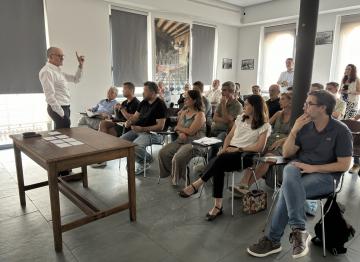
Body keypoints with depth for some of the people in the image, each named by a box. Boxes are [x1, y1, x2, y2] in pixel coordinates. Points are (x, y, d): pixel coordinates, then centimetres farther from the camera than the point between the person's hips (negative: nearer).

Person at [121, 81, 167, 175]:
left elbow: (160, 127, -17)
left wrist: (142, 129, -23)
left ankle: (147, 160, 2)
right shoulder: (143, 102, 12)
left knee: (135, 145, -32)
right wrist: (129, 121, -6)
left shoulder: (160, 105, -11)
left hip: (153, 133, -8)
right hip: (138, 130, 8)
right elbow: (135, 116, 18)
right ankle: (140, 161, 6)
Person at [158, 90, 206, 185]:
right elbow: (177, 127, 12)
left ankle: (176, 179, -1)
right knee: (163, 152, -9)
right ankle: (171, 174, 9)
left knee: (178, 158, -29)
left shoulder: (200, 114, -10)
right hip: (182, 140, 8)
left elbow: (191, 131, -17)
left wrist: (179, 128, -1)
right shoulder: (184, 112, 14)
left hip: (195, 143, -8)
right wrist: (181, 133, -12)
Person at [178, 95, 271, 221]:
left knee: (219, 160, -33)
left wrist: (238, 149, -13)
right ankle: (218, 205, -25)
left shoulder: (264, 125, 1)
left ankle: (196, 185, -23)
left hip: (245, 155, -5)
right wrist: (224, 148, -1)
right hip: (230, 151, 5)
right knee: (218, 167, -29)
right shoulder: (240, 118, 19)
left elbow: (259, 147, -9)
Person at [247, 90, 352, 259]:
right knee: (289, 173, -35)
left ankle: (273, 240, -19)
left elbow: (344, 165, -9)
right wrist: (294, 130, -10)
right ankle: (299, 230, -33)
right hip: (299, 168, 4)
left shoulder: (340, 131, -7)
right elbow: (286, 153, 3)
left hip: (325, 176, -3)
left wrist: (313, 168, -17)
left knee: (287, 190, -31)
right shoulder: (305, 125, 4)